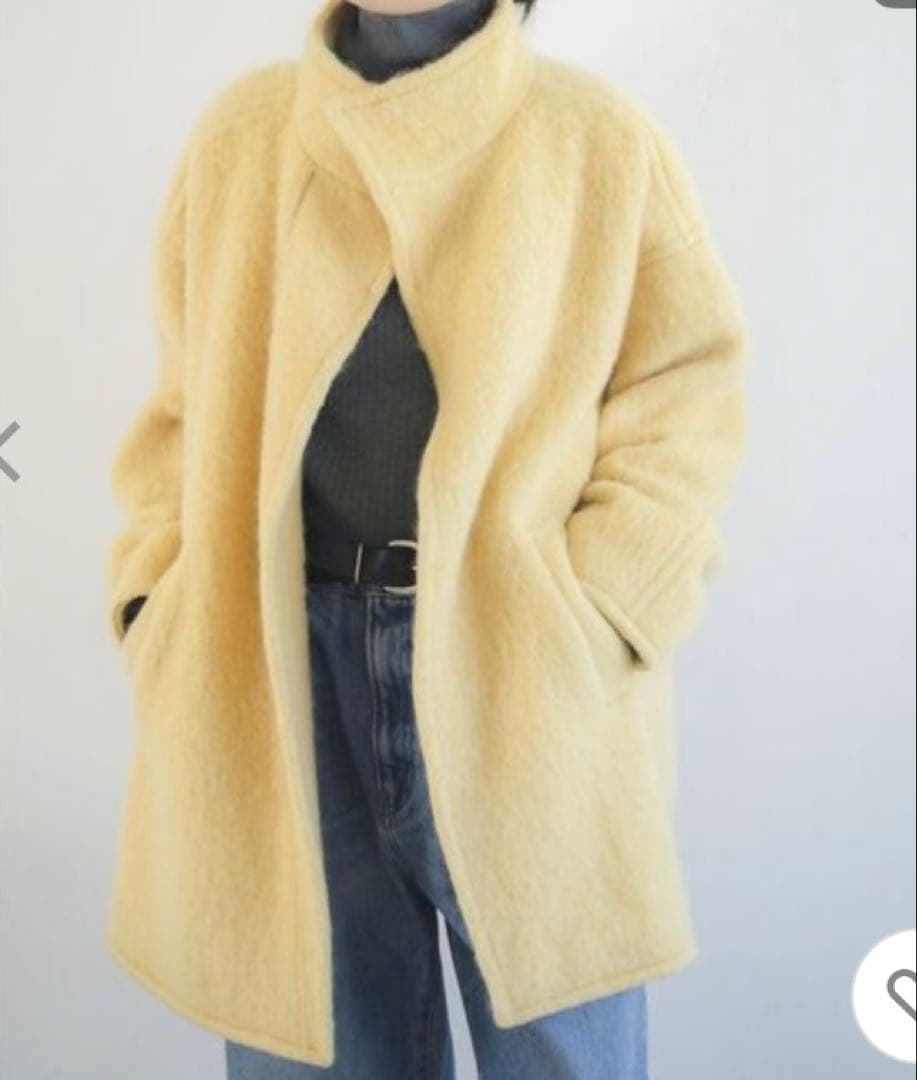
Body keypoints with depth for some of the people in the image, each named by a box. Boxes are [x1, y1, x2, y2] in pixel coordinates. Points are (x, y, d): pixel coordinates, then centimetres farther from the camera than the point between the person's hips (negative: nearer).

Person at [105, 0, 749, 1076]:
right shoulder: (240, 135, 11)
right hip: (286, 657, 2)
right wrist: (160, 604, 0)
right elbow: (186, 401, 13)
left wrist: (592, 617, -11)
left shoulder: (601, 139, 3)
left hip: (525, 668, -1)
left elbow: (685, 395, 1)